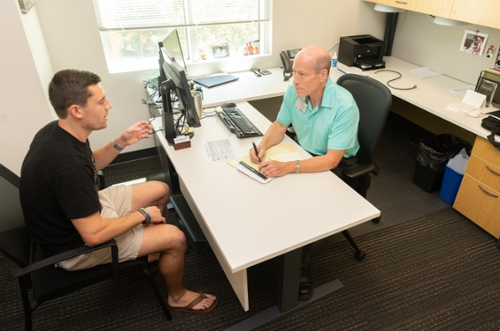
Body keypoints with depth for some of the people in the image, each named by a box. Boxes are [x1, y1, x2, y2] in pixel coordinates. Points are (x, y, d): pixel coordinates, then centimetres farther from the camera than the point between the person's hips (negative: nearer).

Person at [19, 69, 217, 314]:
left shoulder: (58, 131, -8)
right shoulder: (68, 165, -38)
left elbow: (91, 164, 11)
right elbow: (94, 235, -33)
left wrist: (121, 142, -5)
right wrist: (143, 214, -18)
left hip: (83, 212, 9)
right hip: (75, 243, -9)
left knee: (160, 190, 12)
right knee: (175, 238, -9)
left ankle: (149, 252, 33)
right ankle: (177, 297, 20)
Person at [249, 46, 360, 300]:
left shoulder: (344, 106, -31)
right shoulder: (294, 91, -14)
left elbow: (331, 159, -33)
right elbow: (279, 126, 0)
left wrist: (288, 167, -44)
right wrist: (263, 145, -22)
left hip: (336, 165, -5)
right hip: (304, 151, 6)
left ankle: (300, 266, -3)